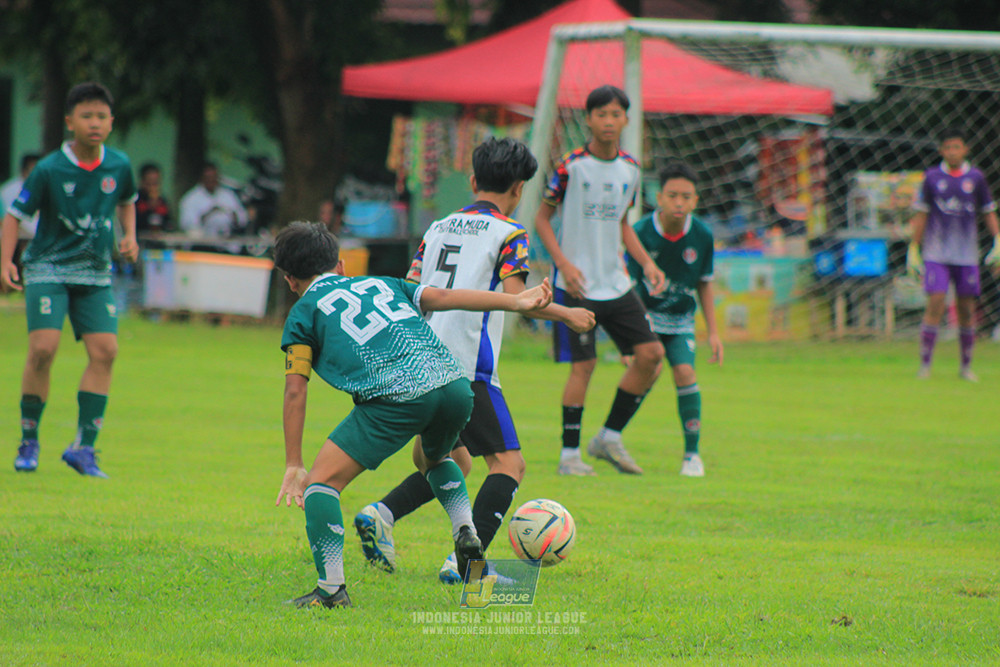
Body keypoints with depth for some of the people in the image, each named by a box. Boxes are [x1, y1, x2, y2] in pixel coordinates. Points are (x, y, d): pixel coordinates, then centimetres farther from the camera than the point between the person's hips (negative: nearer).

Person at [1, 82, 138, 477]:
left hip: (95, 273, 4)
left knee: (104, 351, -10)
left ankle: (84, 447, -4)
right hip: (48, 268, -4)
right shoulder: (49, 170, -11)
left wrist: (129, 236, 8)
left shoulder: (119, 166, 1)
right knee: (43, 348, -18)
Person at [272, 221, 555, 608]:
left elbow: (295, 391, 10)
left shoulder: (303, 313, 18)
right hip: (454, 383, 6)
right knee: (433, 458, 36)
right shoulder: (380, 284, 30)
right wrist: (515, 301, 20)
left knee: (323, 480, 4)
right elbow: (441, 297, 19)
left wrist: (294, 467, 11)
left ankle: (331, 588, -7)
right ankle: (467, 534, 16)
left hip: (395, 397, -6)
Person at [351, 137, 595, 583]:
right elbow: (514, 297, -10)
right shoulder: (509, 233, 1)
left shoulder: (438, 228, 19)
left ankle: (381, 514, 1)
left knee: (455, 460, 21)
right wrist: (566, 315, 2)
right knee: (508, 463, -3)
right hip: (468, 366, -7)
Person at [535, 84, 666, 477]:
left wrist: (646, 263, 7)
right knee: (584, 364, -9)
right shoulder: (572, 166, -9)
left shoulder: (629, 169, 7)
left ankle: (610, 437, 12)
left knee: (651, 355, -1)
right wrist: (564, 263, -16)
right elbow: (542, 217, -4)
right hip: (576, 283, -6)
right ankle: (569, 455, 2)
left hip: (615, 283, 6)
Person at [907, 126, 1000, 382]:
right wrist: (914, 250, 4)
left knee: (966, 310, 3)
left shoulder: (976, 178, 4)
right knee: (935, 304, -13)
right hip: (936, 255, -1)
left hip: (967, 255, 1)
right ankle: (925, 365, -8)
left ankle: (966, 366, 15)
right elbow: (921, 215, 7)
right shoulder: (932, 177, 3)